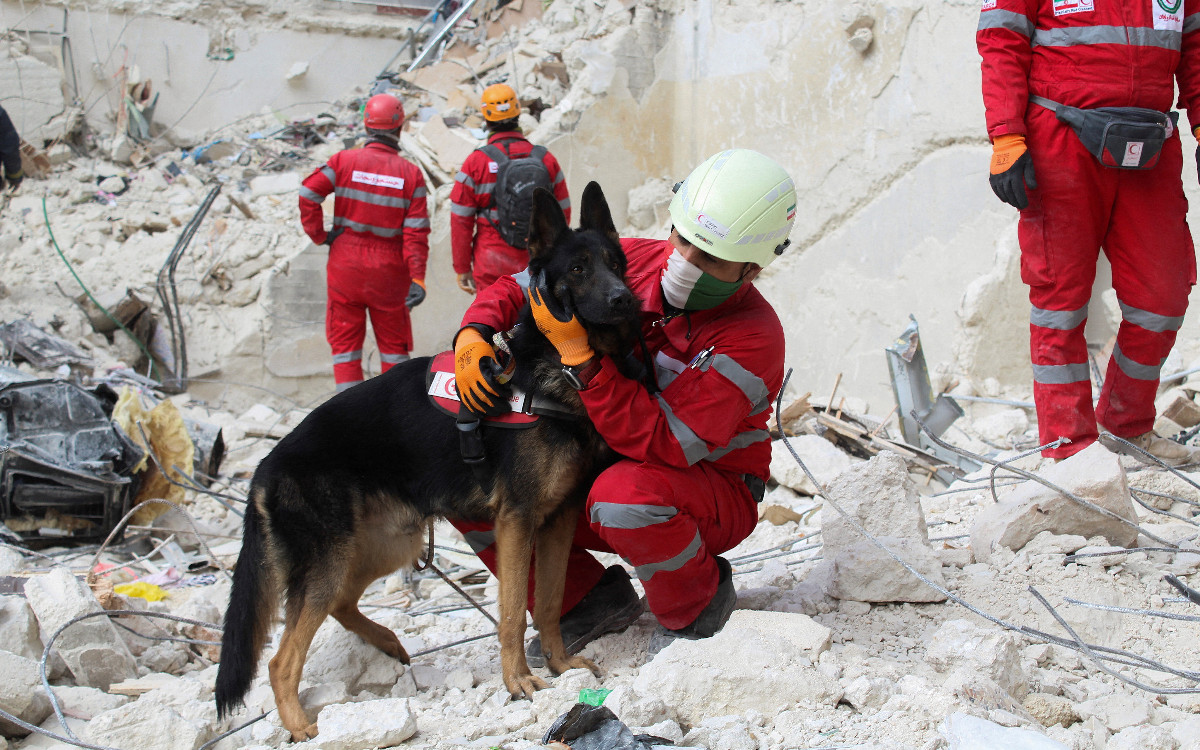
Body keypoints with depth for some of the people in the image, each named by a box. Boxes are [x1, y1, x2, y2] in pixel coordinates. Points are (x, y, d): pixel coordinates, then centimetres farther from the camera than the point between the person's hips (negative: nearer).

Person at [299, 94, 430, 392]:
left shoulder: (344, 160, -5)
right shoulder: (411, 174, -4)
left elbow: (308, 194, -15)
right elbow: (416, 233, -9)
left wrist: (319, 235, -4)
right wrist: (417, 279, -10)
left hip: (346, 265, 0)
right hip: (388, 270, 0)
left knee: (346, 343, 8)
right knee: (393, 345, 13)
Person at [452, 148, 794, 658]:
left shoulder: (752, 340, -27)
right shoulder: (635, 262, -10)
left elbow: (660, 447, -35)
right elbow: (516, 288, 2)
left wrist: (578, 352, -38)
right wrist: (473, 335, -20)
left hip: (713, 493, -6)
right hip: (602, 467, 6)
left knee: (626, 494, -41)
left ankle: (698, 606, -8)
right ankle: (592, 599, 7)